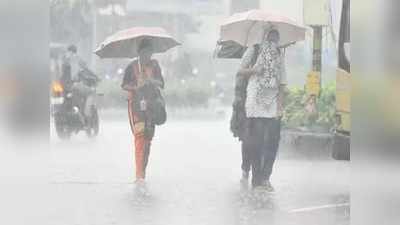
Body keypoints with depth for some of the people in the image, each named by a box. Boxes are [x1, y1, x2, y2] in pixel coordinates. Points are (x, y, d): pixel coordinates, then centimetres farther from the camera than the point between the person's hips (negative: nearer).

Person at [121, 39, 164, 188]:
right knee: (140, 137, -15)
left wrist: (152, 81, -12)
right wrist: (136, 87, -19)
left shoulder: (154, 65, 11)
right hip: (136, 104, -5)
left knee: (148, 138, 6)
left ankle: (142, 173, 17)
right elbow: (124, 85, -1)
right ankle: (139, 175, -20)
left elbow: (161, 84, 9)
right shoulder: (132, 67, -1)